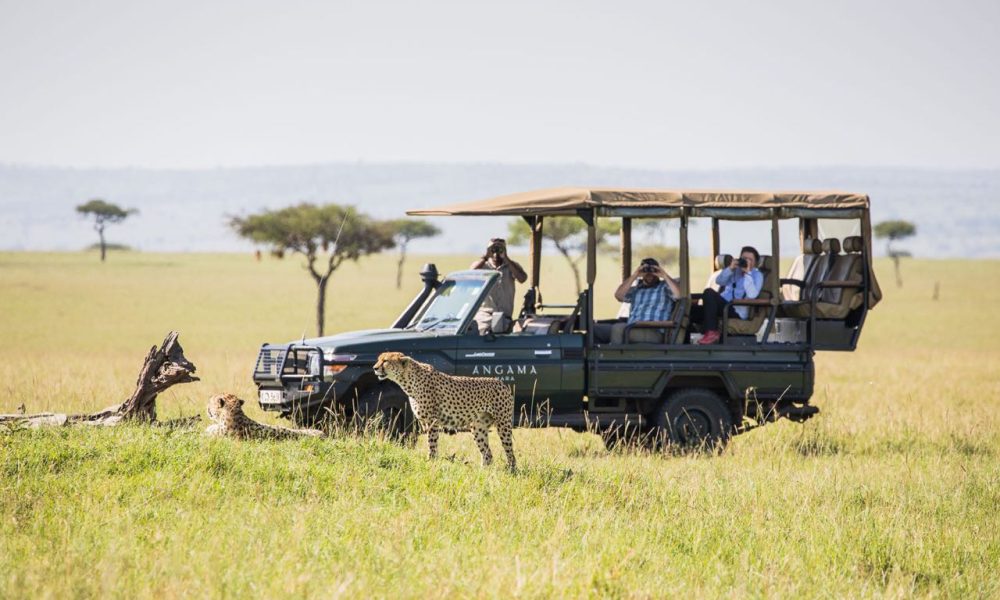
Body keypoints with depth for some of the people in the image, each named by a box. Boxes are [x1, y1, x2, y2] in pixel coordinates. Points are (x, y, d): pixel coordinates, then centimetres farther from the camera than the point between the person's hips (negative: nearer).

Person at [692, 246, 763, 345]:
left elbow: (752, 295, -10)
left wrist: (747, 273, -11)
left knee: (709, 293, -30)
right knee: (691, 310, -12)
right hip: (723, 306, 6)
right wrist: (730, 269, -7)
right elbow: (719, 281, 8)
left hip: (737, 311, -6)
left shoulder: (757, 275, 10)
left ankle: (712, 332, -35)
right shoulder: (735, 269, 24)